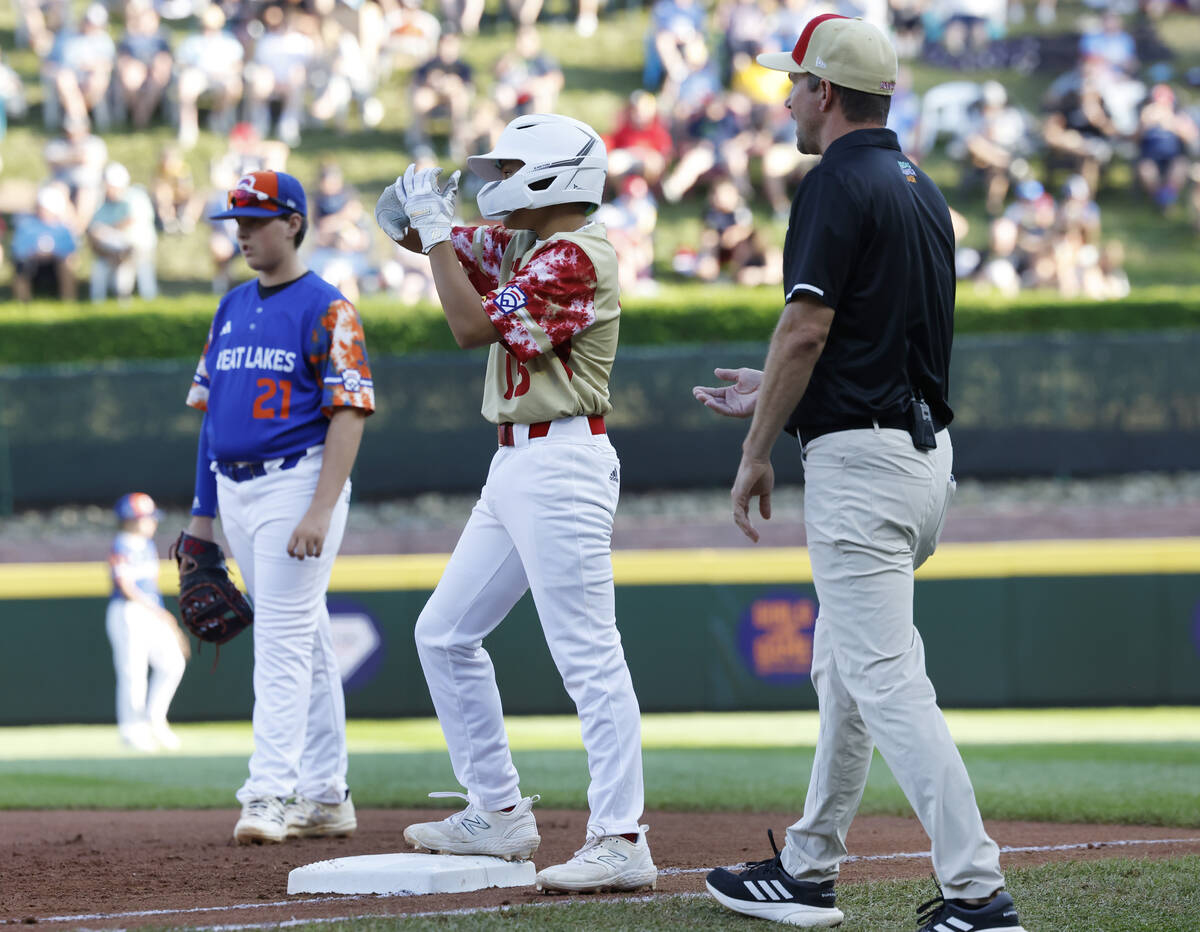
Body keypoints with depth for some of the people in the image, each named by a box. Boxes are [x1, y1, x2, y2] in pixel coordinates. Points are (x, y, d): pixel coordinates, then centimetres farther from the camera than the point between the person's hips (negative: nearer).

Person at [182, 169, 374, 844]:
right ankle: (325, 796, 14)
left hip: (296, 484, -7)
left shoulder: (325, 308, -8)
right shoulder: (232, 308, 15)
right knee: (306, 640, 11)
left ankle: (270, 793, -17)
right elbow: (210, 407, 19)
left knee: (284, 641, -13)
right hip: (235, 489, 7)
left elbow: (349, 413, -14)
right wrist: (202, 511, 16)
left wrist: (320, 510, -23)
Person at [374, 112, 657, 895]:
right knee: (445, 633, 14)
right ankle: (500, 814, 20)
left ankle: (621, 844, -14)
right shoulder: (519, 243, 15)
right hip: (517, 467, 11)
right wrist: (420, 212, -3)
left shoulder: (576, 255, -14)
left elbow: (473, 326, -18)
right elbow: (408, 229, 20)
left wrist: (436, 230, -11)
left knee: (588, 653, -12)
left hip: (563, 464, -11)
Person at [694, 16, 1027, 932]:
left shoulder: (838, 185, -12)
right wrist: (777, 392, 28)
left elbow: (807, 329, -19)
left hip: (859, 457, -10)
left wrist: (756, 451, -10)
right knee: (842, 666, 19)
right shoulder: (924, 190, 16)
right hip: (927, 448, 10)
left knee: (884, 679, -12)